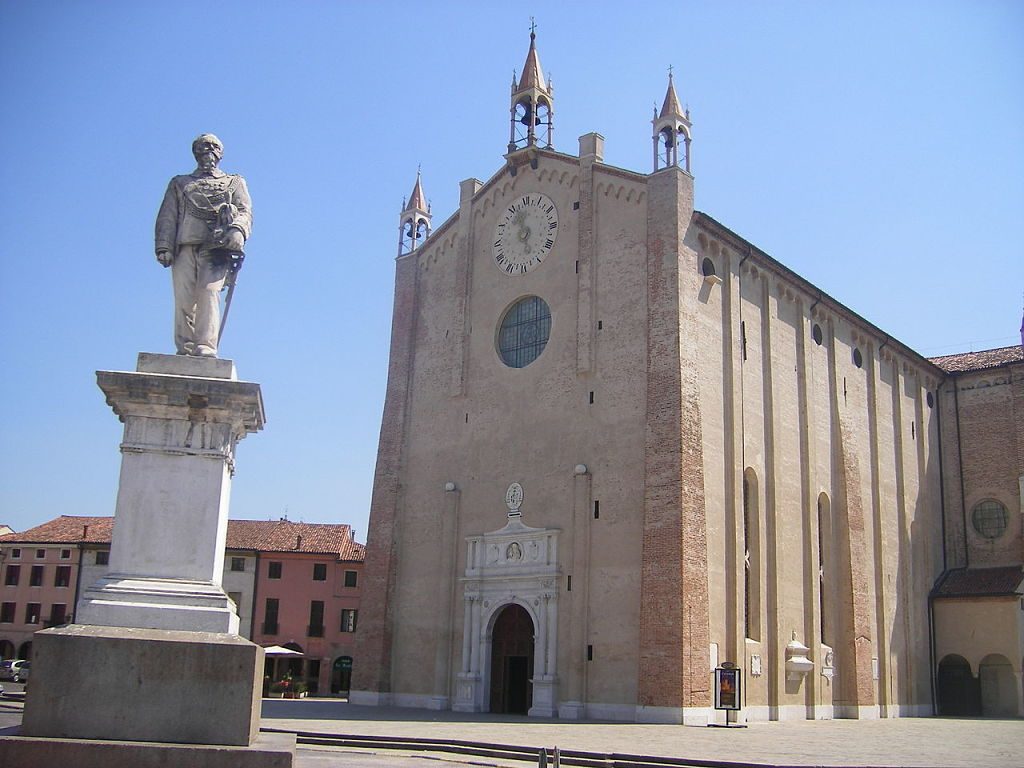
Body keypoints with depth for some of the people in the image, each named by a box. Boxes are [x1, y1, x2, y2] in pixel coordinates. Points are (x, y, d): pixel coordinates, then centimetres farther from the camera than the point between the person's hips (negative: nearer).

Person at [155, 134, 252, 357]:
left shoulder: (234, 183, 26)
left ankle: (206, 347, -28)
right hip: (185, 248, 2)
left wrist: (237, 230, -14)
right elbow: (167, 217, 18)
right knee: (183, 300, -8)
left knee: (209, 294, -20)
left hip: (216, 249, -2)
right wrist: (164, 247, 1)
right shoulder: (179, 184, 29)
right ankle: (184, 349, -8)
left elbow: (245, 211, 10)